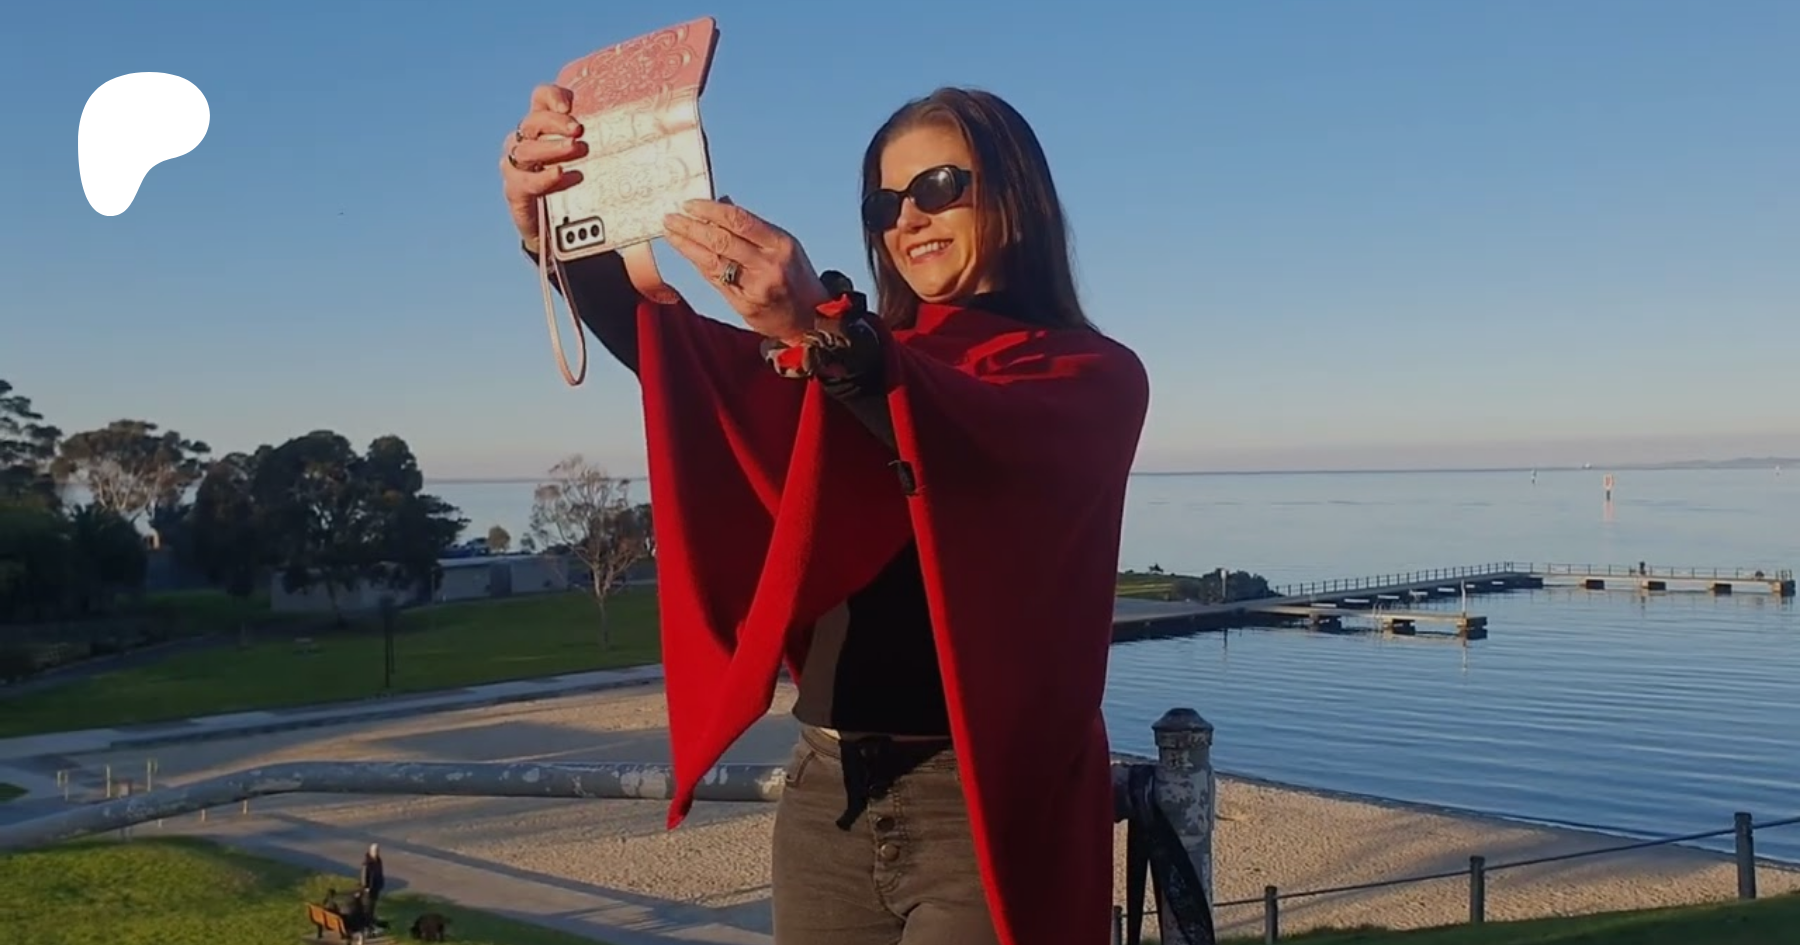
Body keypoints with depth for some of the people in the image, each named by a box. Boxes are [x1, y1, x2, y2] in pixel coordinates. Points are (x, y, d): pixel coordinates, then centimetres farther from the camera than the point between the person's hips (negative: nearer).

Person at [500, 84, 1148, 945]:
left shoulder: (1093, 376, 0)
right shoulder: (850, 359, 14)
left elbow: (990, 442, -23)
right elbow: (675, 350, -3)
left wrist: (823, 331, -40)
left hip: (986, 803, -4)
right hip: (828, 794, 5)